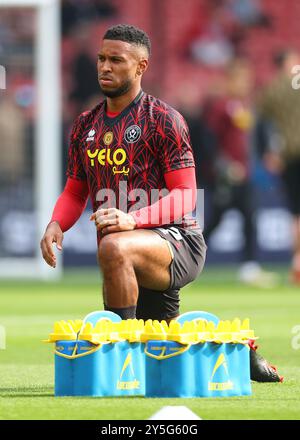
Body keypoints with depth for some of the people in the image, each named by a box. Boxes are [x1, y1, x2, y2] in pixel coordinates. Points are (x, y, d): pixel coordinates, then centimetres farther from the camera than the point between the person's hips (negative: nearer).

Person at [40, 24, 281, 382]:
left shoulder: (163, 120, -7)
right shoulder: (86, 125, 12)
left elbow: (185, 195, -12)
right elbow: (75, 192, 19)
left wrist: (133, 219, -29)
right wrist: (56, 223, -5)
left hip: (178, 241, -7)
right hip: (130, 261, 7)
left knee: (114, 247, -40)